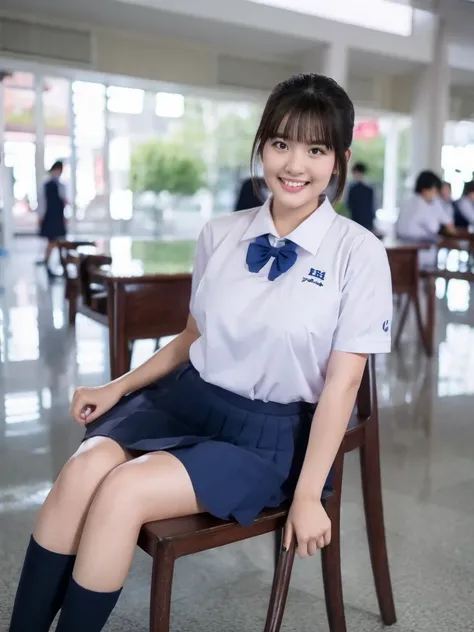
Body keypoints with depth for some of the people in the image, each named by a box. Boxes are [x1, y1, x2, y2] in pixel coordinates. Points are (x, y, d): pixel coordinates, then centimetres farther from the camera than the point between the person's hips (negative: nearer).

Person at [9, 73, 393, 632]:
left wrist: (308, 495, -9)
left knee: (124, 491, -24)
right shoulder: (219, 235, 3)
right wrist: (120, 387, 9)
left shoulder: (358, 252, -9)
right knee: (84, 468, -22)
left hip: (271, 434, -3)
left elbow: (342, 382, -8)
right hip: (186, 398, 4)